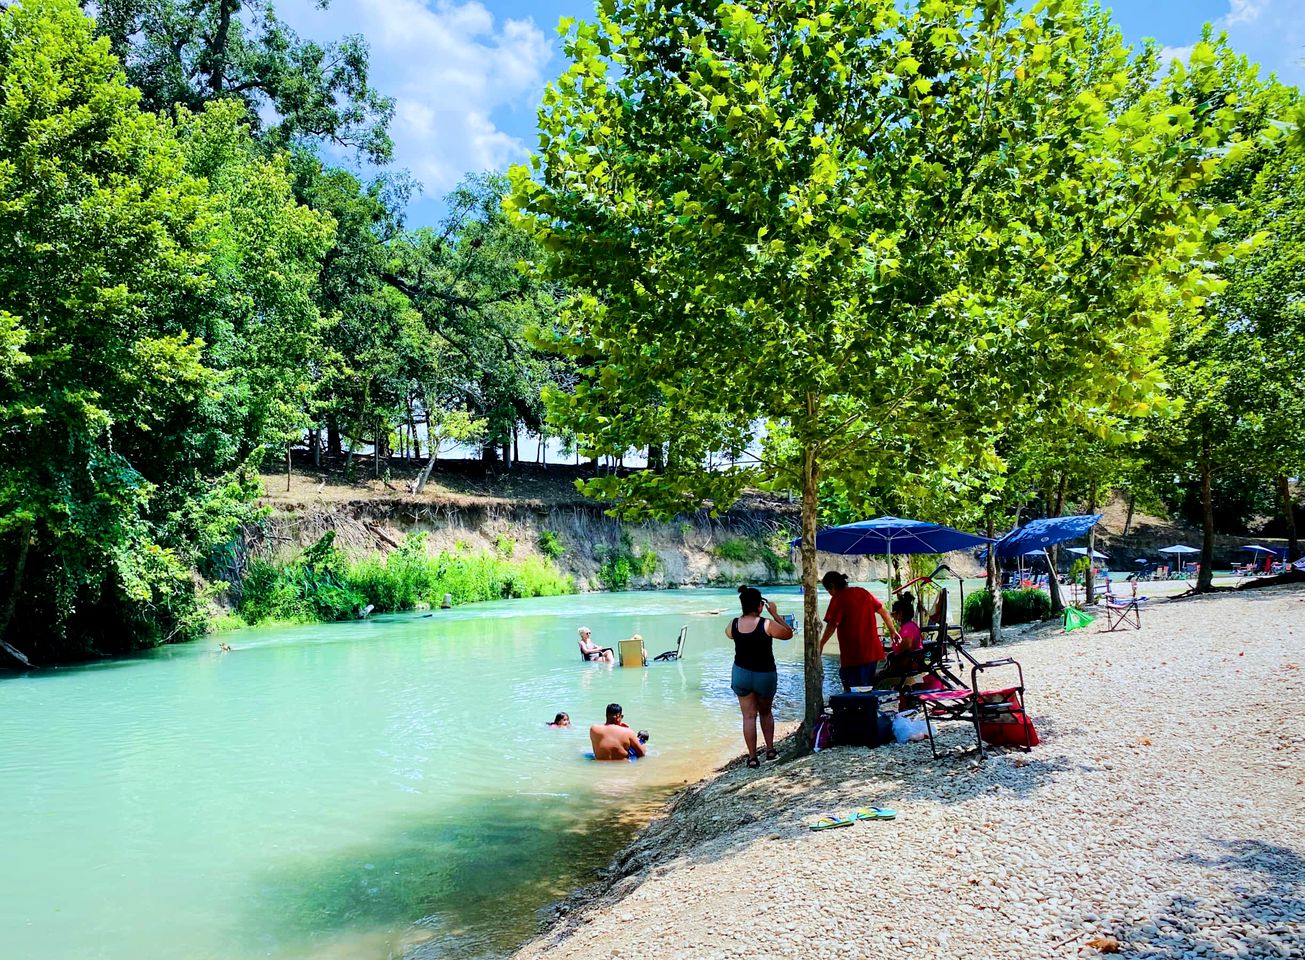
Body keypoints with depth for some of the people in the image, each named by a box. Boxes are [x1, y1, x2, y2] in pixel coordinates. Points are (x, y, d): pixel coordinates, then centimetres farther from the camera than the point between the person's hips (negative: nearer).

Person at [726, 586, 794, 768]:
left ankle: (752, 757, 7)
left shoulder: (734, 624, -7)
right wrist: (775, 614, -1)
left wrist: (745, 616, 14)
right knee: (766, 713, 22)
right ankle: (770, 749, 22)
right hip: (765, 675, -1)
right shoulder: (767, 625, -18)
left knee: (749, 716, 7)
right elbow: (789, 634, -3)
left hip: (741, 673, 2)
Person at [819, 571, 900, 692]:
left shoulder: (838, 598, -9)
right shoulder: (863, 592, 11)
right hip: (872, 651, 7)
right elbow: (883, 612, 17)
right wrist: (893, 631, 28)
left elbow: (832, 624, -19)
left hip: (852, 654, -7)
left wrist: (821, 644, -13)